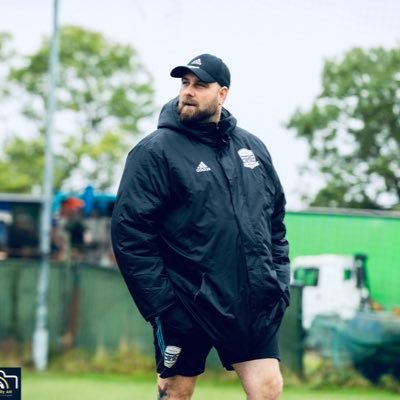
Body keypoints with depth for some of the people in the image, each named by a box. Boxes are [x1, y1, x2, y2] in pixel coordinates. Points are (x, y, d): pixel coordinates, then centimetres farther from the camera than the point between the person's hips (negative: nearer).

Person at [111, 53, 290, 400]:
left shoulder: (253, 148, 11)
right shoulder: (156, 151, -5)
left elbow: (276, 219, 19)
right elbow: (129, 232, -11)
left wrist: (280, 282, 9)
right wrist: (159, 306, -14)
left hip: (254, 305, 4)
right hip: (186, 307, -4)